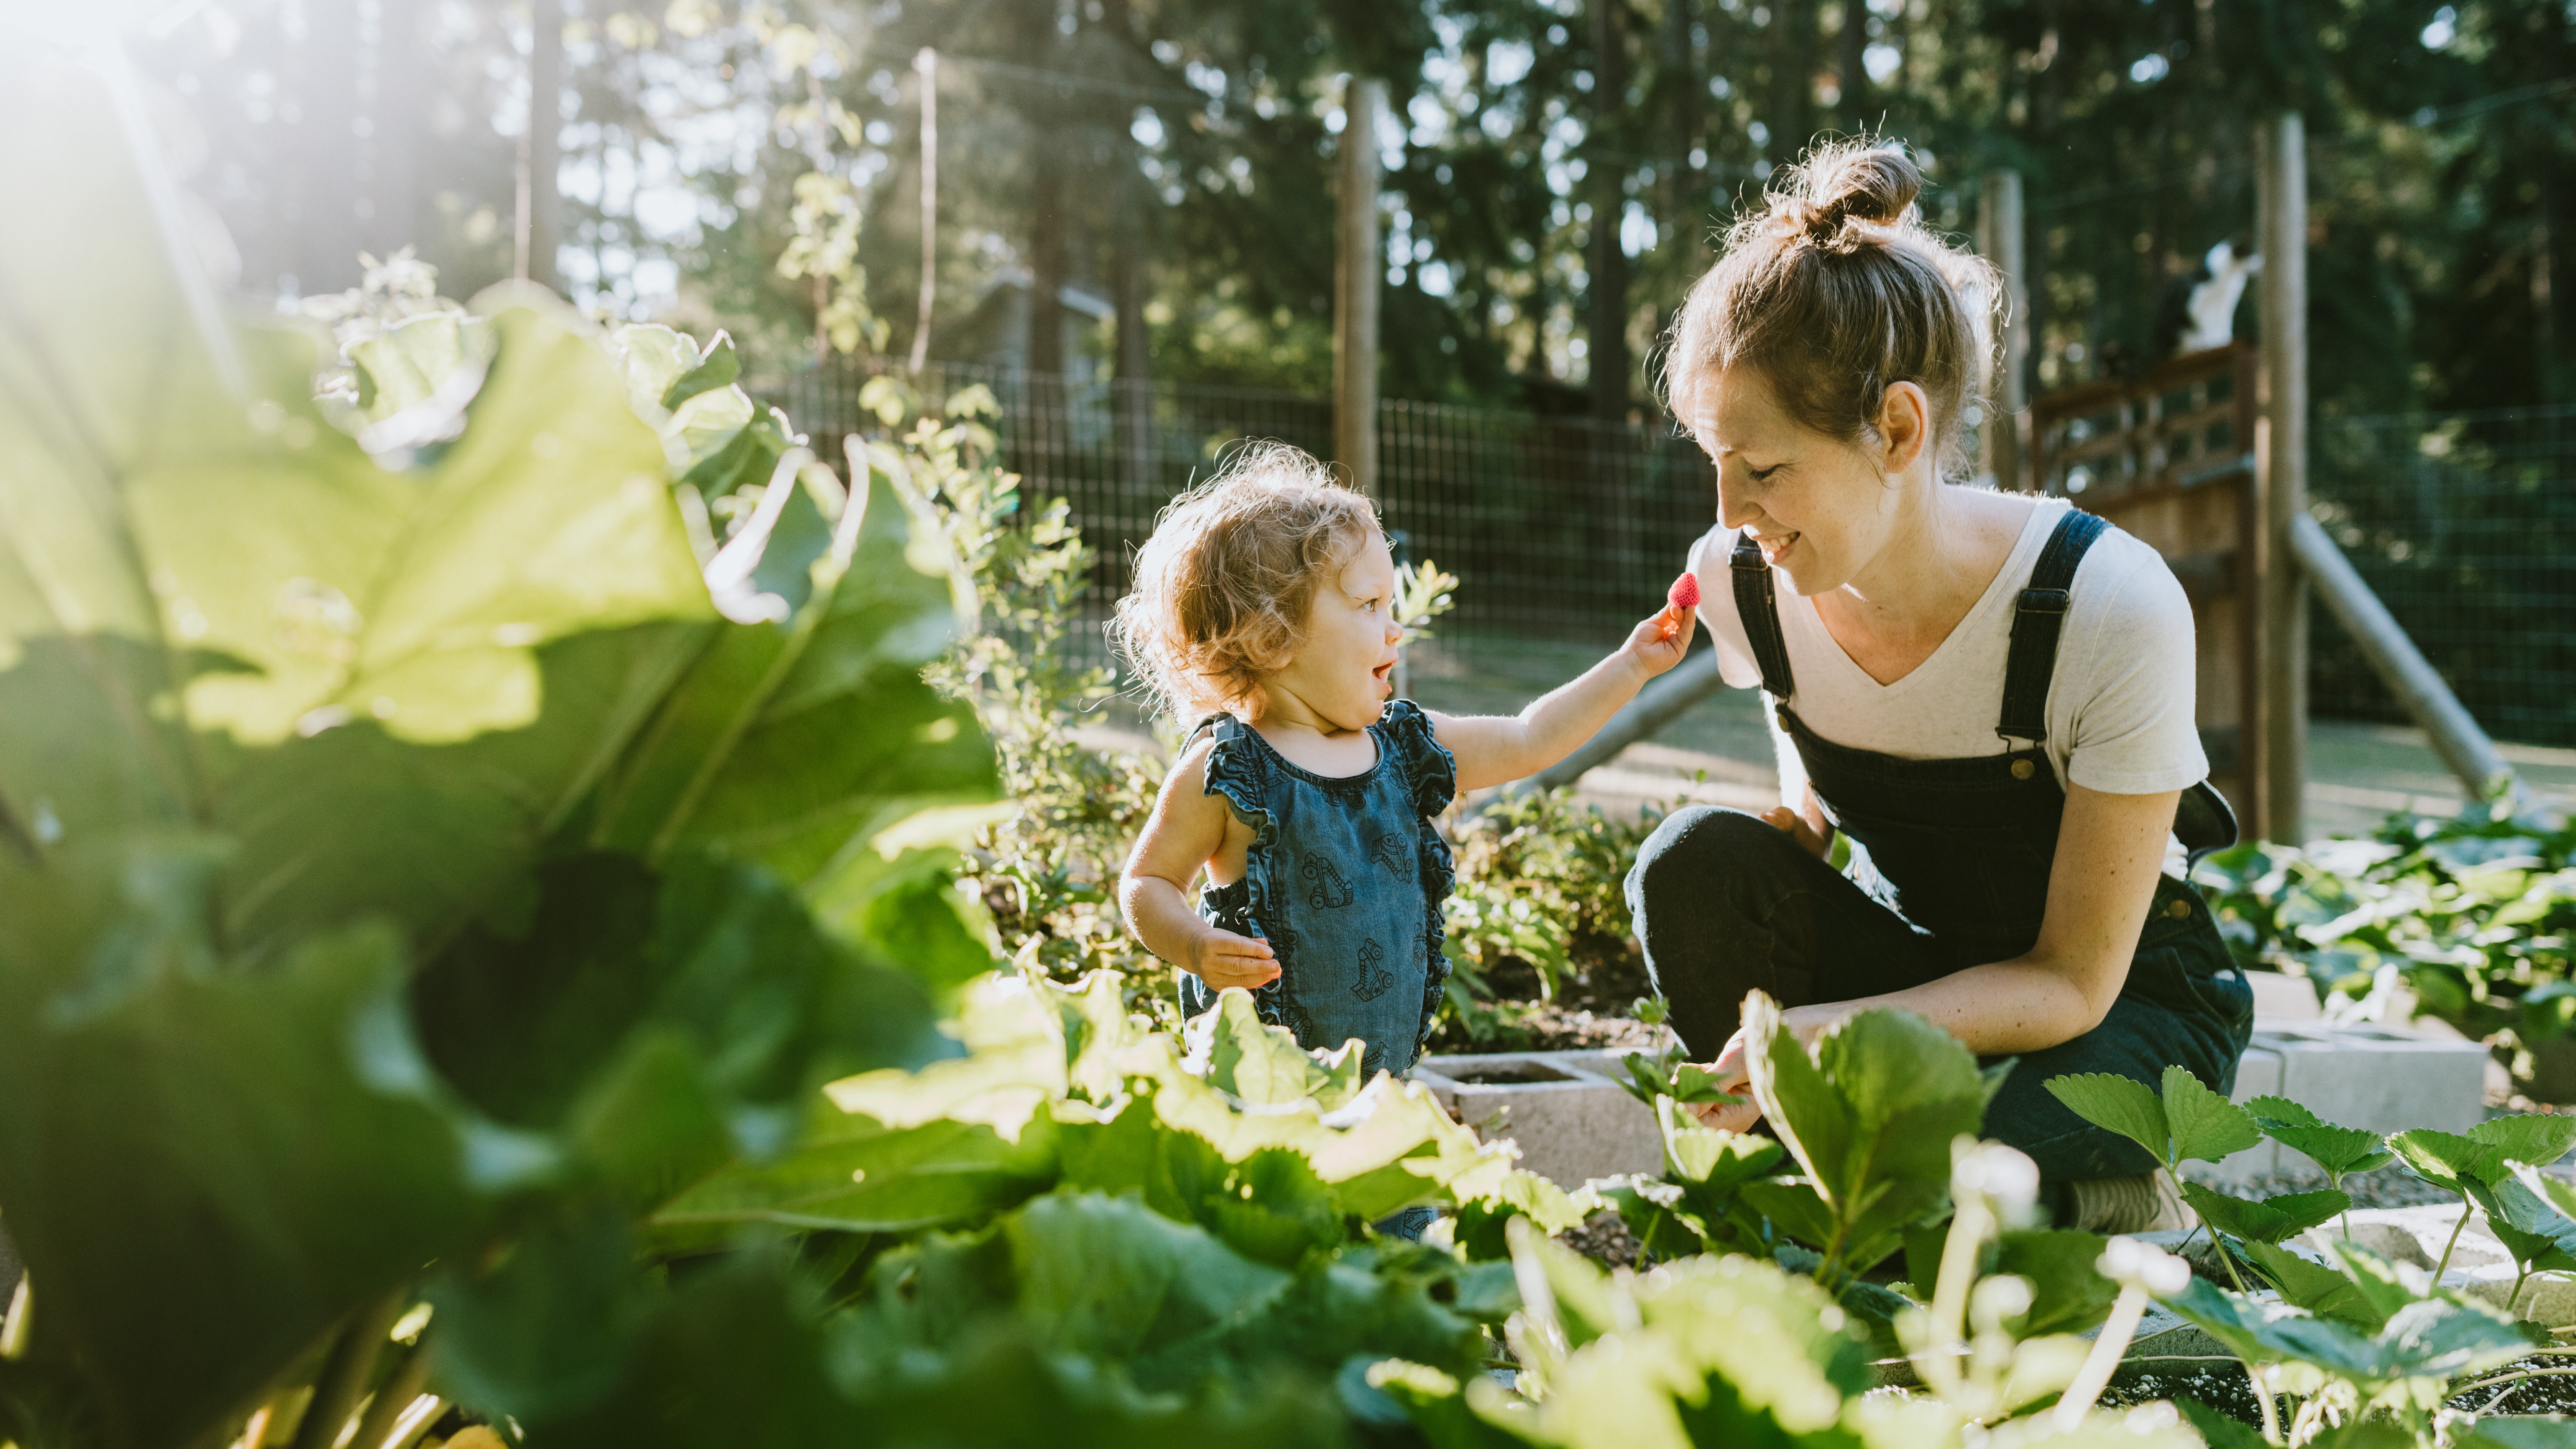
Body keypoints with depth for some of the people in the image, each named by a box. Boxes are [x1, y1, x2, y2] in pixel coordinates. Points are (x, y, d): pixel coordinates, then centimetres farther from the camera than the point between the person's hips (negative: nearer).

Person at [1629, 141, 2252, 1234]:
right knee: (1696, 861, -26)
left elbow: (2074, 980, -23)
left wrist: (1844, 1027, -39)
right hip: (1913, 963, 4)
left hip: (2123, 1001, -3)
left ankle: (2132, 1218, 2)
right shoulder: (1737, 582, -15)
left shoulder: (2112, 608, -28)